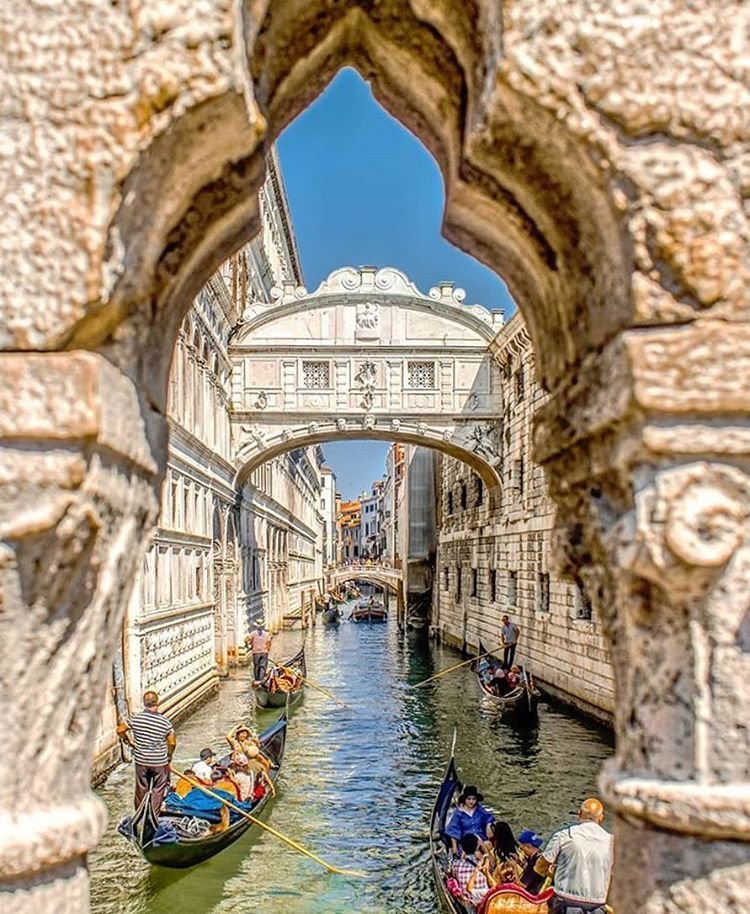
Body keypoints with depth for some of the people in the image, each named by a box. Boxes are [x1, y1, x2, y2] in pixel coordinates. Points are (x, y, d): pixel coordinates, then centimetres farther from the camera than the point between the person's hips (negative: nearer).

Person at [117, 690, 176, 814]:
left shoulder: (135, 718, -12)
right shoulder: (165, 721, -15)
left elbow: (120, 730, -5)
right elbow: (172, 743, -9)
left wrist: (128, 741, 13)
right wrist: (169, 756, 10)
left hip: (141, 761, 2)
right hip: (159, 762, -2)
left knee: (141, 788, 20)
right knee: (158, 789, 15)